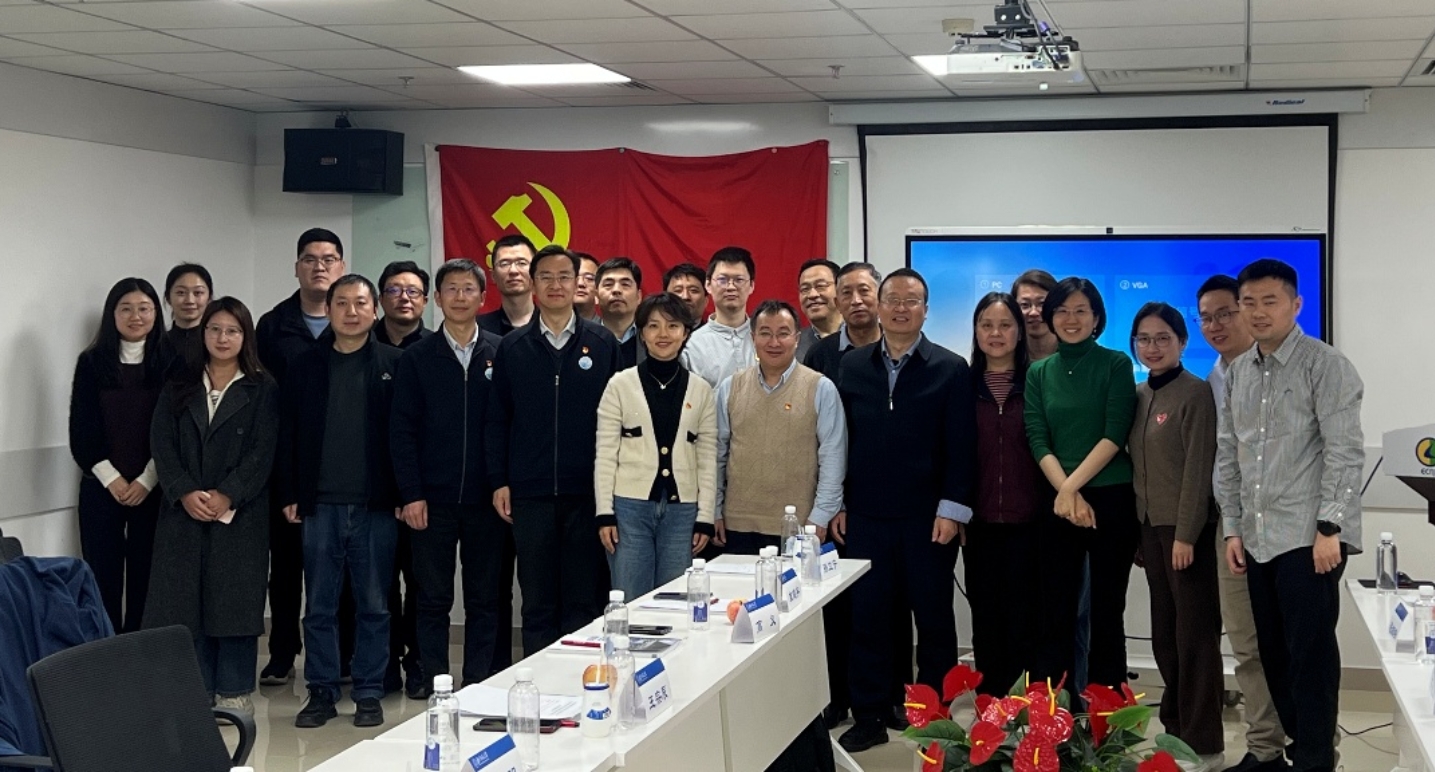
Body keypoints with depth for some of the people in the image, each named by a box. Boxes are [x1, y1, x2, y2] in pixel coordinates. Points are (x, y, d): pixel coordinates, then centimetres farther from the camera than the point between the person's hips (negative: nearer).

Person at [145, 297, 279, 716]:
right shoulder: (179, 388, 12)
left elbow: (262, 452, -5)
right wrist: (185, 493, -11)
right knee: (186, 599, 2)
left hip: (239, 514, -3)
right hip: (183, 511, 3)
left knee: (235, 600, -1)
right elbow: (162, 444, 3)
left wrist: (226, 496, -15)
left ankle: (233, 692, 7)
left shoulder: (262, 390, 3)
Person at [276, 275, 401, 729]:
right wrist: (289, 495, 1)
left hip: (376, 506, -2)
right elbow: (287, 435, 7)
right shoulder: (304, 367, 8)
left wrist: (404, 494, -6)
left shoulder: (395, 366, 2)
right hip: (320, 504, 2)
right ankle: (321, 692, 14)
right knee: (319, 606, 6)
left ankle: (368, 694, 13)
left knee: (374, 605, 5)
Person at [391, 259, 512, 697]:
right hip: (432, 498, 0)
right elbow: (402, 430, 2)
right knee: (432, 597, 6)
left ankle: (480, 685, 13)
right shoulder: (417, 358, 5)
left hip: (487, 497, 0)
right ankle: (430, 679, 14)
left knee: (487, 597, 5)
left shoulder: (501, 354, 4)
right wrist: (410, 493, -6)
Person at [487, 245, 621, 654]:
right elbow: (497, 420, 7)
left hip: (588, 492, -1)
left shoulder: (602, 343, 4)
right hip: (530, 494, 1)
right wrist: (498, 482, 0)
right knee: (536, 604, 6)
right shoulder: (512, 348, 7)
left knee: (585, 602, 3)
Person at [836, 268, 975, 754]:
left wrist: (952, 509, -10)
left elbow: (961, 446, -4)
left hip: (927, 518, -2)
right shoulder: (852, 366, 7)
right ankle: (869, 717, 14)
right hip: (866, 516, 2)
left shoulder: (951, 369, -1)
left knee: (933, 619, 8)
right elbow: (840, 438, 7)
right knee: (867, 619, 5)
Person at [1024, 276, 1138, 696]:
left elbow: (1115, 435, -8)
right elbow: (1037, 440, 2)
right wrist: (1067, 493, -11)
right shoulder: (1039, 373, 10)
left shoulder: (1116, 365, 0)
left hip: (1111, 500, -3)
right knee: (1056, 611, 4)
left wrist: (1073, 485, -13)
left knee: (1107, 610, 2)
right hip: (1057, 502, 3)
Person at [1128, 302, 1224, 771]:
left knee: (1195, 635, -2)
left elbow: (1199, 468, -14)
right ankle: (1175, 729, 20)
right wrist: (1138, 530, 10)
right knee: (1164, 634, 11)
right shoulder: (1138, 397, 11)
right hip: (1150, 526, 7)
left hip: (1187, 529, -7)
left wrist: (1186, 534, -17)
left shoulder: (1195, 394, -9)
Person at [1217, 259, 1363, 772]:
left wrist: (1330, 528, -16)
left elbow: (1345, 452, -11)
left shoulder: (1325, 365, -6)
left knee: (1310, 654, -5)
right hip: (1259, 538, 6)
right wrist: (1233, 527, 11)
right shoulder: (1237, 373, 13)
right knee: (1274, 654, 11)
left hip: (1308, 536, -6)